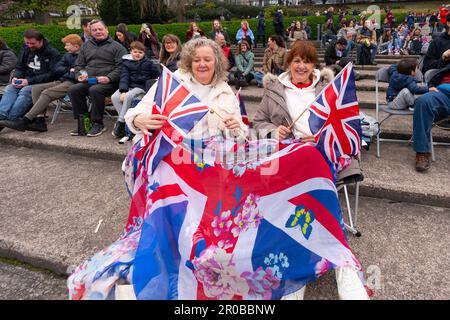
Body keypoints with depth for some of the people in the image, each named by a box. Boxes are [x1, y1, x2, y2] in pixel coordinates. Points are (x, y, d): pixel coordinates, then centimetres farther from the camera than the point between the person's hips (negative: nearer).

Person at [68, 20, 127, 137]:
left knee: (94, 90, -35)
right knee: (73, 90, -21)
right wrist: (80, 75, 5)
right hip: (88, 81, 5)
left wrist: (109, 78, -18)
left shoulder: (117, 47, 7)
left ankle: (98, 124, -20)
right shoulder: (86, 46, 23)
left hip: (108, 83, -5)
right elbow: (79, 65, 26)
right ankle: (82, 122, -10)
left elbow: (121, 67, -5)